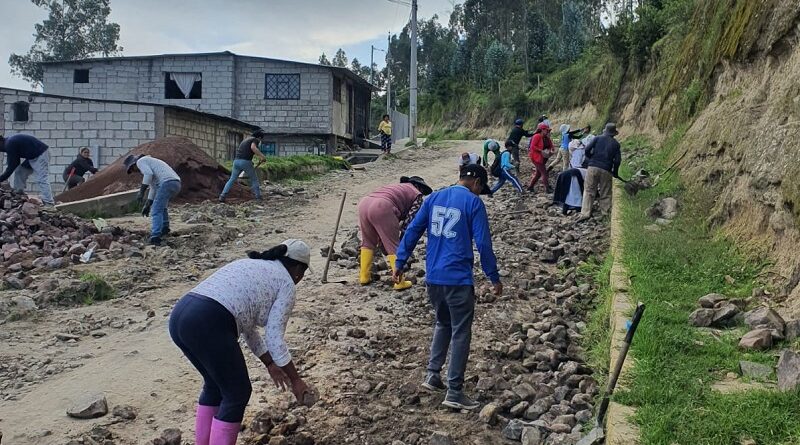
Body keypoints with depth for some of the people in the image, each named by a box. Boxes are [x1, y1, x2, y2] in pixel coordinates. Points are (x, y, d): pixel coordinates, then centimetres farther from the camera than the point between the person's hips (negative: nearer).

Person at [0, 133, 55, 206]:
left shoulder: (10, 144, -16)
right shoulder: (10, 141, 15)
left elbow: (12, 166, -16)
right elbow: (16, 162, 18)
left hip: (40, 155, -11)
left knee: (42, 180, -18)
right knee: (19, 173, 14)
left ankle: (49, 204, -25)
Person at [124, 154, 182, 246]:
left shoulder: (141, 161, 8)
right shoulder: (150, 164, 37)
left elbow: (148, 174, -13)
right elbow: (154, 187, 36)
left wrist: (141, 192, -12)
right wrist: (147, 205, 32)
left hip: (167, 183, -9)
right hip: (176, 184, 9)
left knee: (157, 211, -9)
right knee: (160, 206, 33)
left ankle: (155, 239, -19)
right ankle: (164, 229, 30)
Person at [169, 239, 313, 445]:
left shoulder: (251, 266, 30)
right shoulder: (286, 283, 8)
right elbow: (274, 338, 3)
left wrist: (270, 364, 35)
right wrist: (296, 380, 12)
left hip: (179, 316, 9)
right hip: (208, 325, -9)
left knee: (215, 383, 26)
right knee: (237, 393, 9)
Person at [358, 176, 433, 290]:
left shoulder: (398, 187, 38)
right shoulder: (417, 195, 19)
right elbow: (410, 220, 8)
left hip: (364, 202, 7)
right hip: (382, 208, -7)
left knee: (368, 242, 23)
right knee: (394, 247, 3)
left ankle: (364, 276, 26)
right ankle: (399, 282, 4)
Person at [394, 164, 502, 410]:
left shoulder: (434, 198, 10)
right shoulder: (473, 203, -7)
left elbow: (412, 231, 9)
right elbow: (483, 243, -10)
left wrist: (400, 262, 13)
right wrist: (494, 278, -2)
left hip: (433, 277, 6)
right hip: (458, 279, -6)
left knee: (443, 324, 24)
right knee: (460, 333, 3)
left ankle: (432, 375, 21)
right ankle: (454, 392, 5)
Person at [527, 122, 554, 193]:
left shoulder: (546, 138, 9)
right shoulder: (537, 136, -16)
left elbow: (550, 145, 14)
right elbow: (532, 146, -23)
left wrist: (551, 149, -8)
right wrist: (541, 151, -27)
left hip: (543, 157, 9)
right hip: (536, 157, -9)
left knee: (538, 173, 17)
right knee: (544, 172, -9)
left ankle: (530, 186, 28)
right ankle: (547, 188, -5)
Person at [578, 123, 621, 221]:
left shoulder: (598, 138, 6)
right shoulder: (616, 144, 9)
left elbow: (587, 149, -4)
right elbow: (617, 160, 3)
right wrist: (615, 172, 17)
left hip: (593, 168, 0)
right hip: (606, 171, 1)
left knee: (588, 190, 0)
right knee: (605, 194, 10)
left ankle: (585, 213, -9)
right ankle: (605, 213, 12)